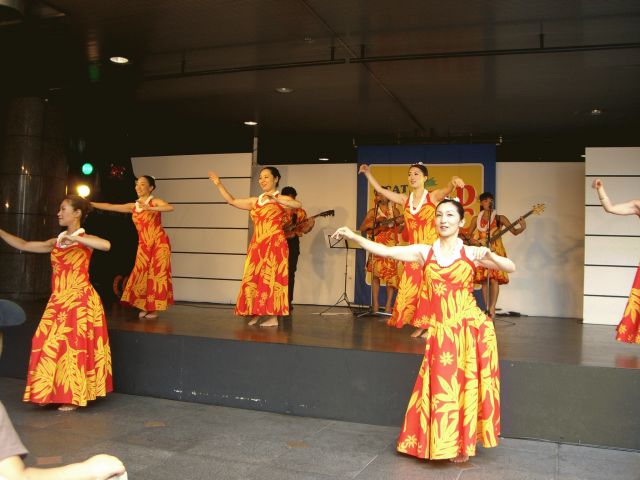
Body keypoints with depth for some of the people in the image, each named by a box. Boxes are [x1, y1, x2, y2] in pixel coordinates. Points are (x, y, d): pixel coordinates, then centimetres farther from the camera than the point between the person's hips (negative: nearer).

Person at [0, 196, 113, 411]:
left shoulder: (85, 239, -4)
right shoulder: (56, 243, 14)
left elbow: (106, 245, -25)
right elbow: (24, 245, 19)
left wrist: (75, 239, -25)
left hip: (79, 300, -6)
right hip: (58, 301, 6)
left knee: (74, 346, -2)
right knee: (51, 345, 4)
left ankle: (73, 397, 9)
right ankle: (58, 393, 16)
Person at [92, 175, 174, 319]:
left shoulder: (155, 202, -5)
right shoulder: (133, 206, 10)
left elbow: (170, 207, -25)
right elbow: (110, 207, 9)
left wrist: (150, 209, -35)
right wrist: (90, 204, 4)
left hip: (159, 243, -5)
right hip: (143, 245, 5)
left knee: (156, 274, -2)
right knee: (141, 274, 0)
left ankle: (154, 309, 3)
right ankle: (144, 307, 9)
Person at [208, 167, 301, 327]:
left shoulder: (281, 199, 2)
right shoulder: (255, 201, 17)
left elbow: (298, 205, -18)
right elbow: (232, 201, 21)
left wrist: (276, 200, -25)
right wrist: (219, 184, 16)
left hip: (275, 243, -5)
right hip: (257, 245, 6)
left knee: (271, 278, -8)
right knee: (254, 278, 3)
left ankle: (273, 317, -5)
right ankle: (256, 313, 12)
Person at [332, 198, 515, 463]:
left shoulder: (472, 253, 2)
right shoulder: (424, 252, 6)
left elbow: (511, 268, 0)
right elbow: (386, 251, 2)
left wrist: (489, 255, -17)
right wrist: (353, 236, -2)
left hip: (470, 328, -1)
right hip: (439, 331, 1)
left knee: (465, 385, 6)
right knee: (439, 387, 5)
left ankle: (463, 444, 23)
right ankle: (441, 443, 24)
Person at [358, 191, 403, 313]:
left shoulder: (394, 210, 8)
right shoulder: (373, 211, 9)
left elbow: (399, 229, 5)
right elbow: (361, 228, 6)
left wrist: (399, 222, -15)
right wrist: (373, 223, -10)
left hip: (391, 246, 0)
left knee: (391, 273, -6)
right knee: (375, 274, -3)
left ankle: (388, 305, -3)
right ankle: (375, 304, 0)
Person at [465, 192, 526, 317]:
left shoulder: (500, 218, 2)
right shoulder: (476, 219, 8)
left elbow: (514, 232, -2)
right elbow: (468, 235, 16)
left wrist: (522, 228, -22)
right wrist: (472, 240, -5)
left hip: (496, 252, -2)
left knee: (494, 279, -15)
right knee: (484, 280, -2)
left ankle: (492, 309, -17)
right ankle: (487, 308, 5)